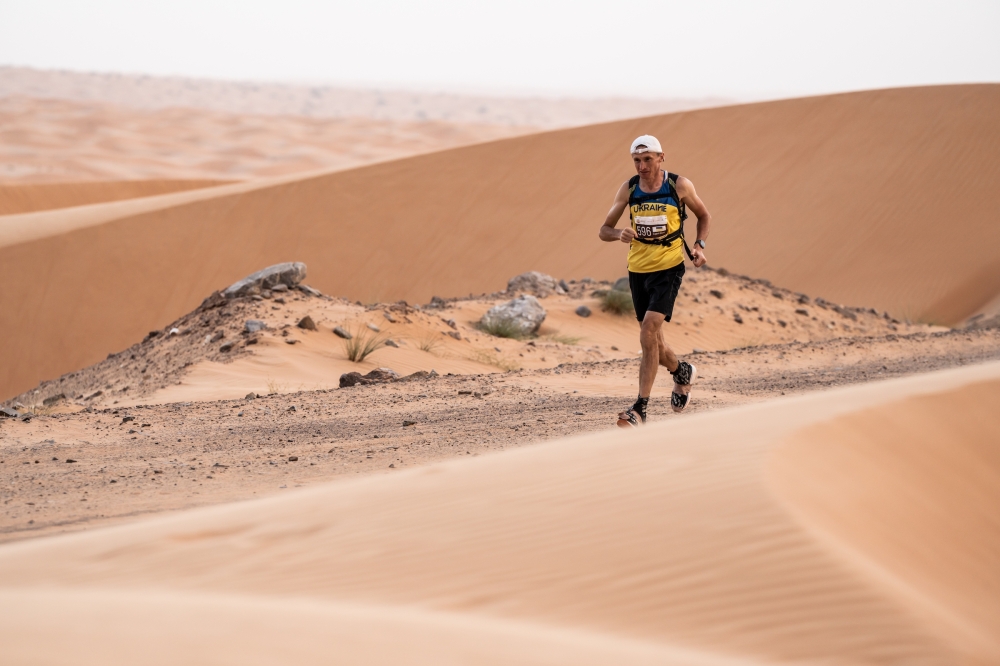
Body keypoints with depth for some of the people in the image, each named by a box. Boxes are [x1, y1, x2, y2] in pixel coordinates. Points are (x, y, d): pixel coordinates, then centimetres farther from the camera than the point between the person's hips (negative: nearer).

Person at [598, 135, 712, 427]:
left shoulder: (680, 186, -6)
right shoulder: (629, 188, 0)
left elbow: (704, 217, 10)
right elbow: (604, 230, 3)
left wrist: (699, 245, -7)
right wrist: (619, 234, -20)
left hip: (668, 268, -4)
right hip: (638, 268, 4)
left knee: (649, 333, -19)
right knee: (652, 339, 12)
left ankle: (640, 410, -18)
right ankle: (682, 372, 44)